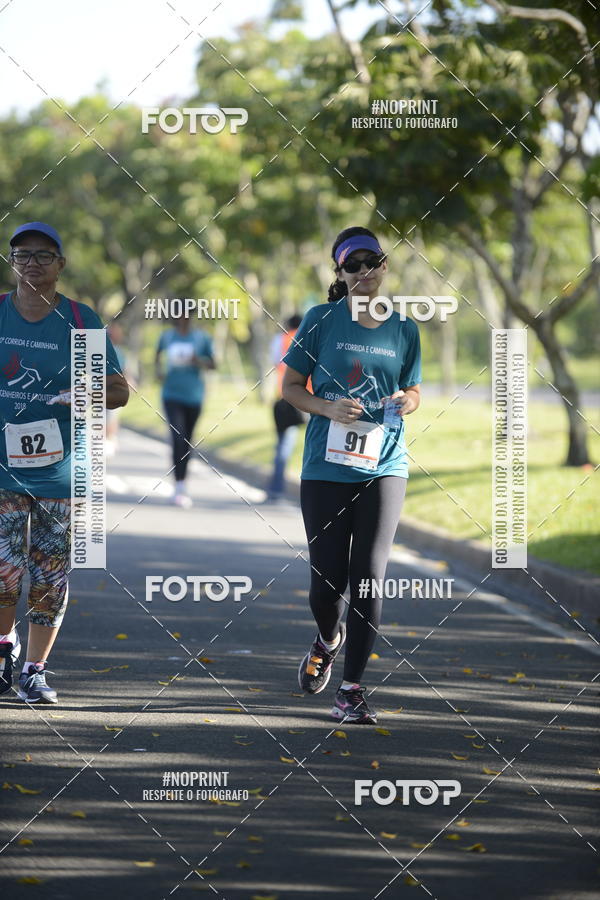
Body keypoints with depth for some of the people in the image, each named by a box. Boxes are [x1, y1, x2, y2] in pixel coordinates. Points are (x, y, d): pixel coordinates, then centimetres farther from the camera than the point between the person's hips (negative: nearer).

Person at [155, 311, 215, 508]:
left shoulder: (202, 337, 0)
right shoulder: (167, 336, 4)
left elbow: (212, 364, 5)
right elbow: (158, 353, 24)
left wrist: (199, 361, -16)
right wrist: (158, 369, 5)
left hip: (194, 396, 1)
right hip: (172, 395, -1)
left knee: (187, 441, 12)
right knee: (177, 438, -17)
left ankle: (181, 485, 29)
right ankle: (179, 487, -20)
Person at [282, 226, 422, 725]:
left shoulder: (404, 329, 6)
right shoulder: (322, 320, -1)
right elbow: (291, 386, 3)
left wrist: (406, 402, -6)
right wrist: (329, 409, -15)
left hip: (384, 468, 1)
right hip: (326, 467, -1)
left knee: (369, 576, -9)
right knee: (326, 581, 1)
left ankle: (352, 690, -2)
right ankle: (329, 638, 37)